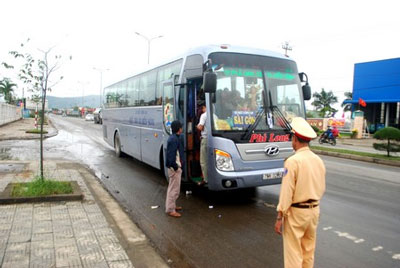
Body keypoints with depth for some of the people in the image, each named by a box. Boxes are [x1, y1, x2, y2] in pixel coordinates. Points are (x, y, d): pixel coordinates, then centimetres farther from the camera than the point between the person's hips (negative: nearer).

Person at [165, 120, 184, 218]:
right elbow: (172, 155, -25)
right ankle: (170, 210, 4)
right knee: (174, 189, -3)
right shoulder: (174, 139, -20)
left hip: (173, 167, 11)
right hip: (174, 168, -11)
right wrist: (176, 167, -19)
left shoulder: (172, 138, 11)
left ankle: (172, 205, 33)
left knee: (172, 188, 20)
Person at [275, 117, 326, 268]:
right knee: (309, 251, 19)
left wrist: (279, 217, -14)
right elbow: (322, 189, 11)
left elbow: (286, 191, -19)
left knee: (293, 252, 4)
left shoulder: (293, 161, -19)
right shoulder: (318, 160, 3)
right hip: (314, 210, 7)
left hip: (296, 212, -7)